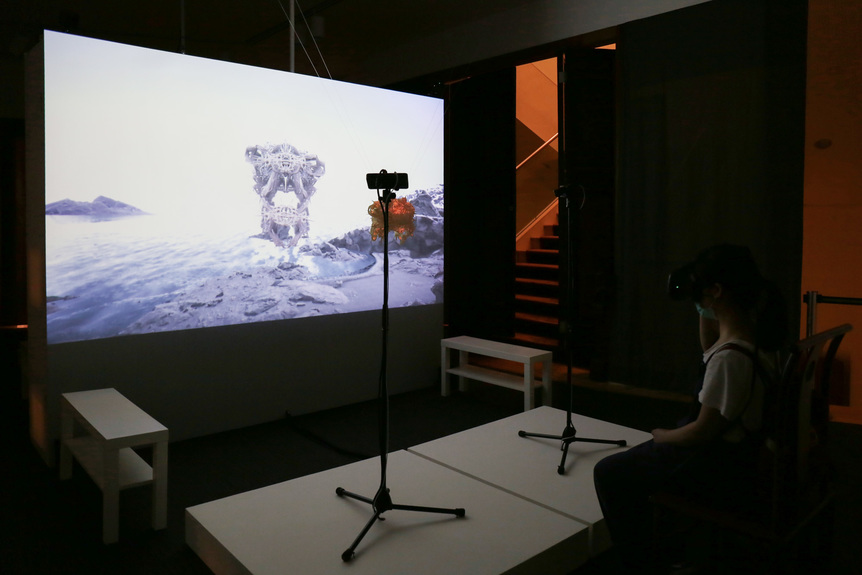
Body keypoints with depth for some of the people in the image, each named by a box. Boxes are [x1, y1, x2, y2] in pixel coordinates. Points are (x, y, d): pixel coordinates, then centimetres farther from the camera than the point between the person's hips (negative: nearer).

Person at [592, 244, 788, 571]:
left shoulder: (730, 357, -33)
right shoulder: (757, 332, -5)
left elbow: (703, 431, -26)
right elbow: (710, 349, 17)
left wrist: (661, 436, -8)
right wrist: (705, 313, 2)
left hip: (722, 470, -10)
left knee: (609, 473, -3)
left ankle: (637, 560, 17)